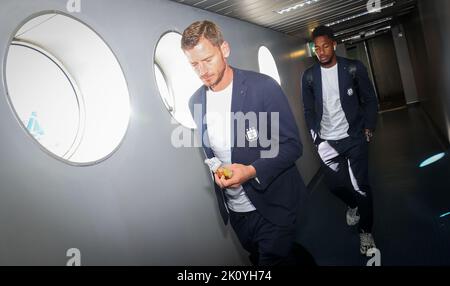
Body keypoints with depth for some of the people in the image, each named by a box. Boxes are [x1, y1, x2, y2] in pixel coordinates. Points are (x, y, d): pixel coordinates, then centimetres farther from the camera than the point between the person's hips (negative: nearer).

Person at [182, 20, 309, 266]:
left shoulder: (263, 87, -15)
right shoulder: (196, 102, 1)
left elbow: (292, 145, -14)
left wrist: (253, 171, -26)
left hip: (273, 207, -5)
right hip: (235, 211, 5)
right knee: (259, 259, 22)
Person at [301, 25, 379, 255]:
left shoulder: (353, 68, -5)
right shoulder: (309, 76, 0)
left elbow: (370, 100, 1)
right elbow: (309, 111, 5)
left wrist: (368, 128, -4)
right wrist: (317, 138, 0)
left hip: (354, 138, -2)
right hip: (327, 141, 2)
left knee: (361, 186, 1)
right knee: (335, 184, 5)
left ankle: (366, 230, 24)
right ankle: (352, 205, 41)